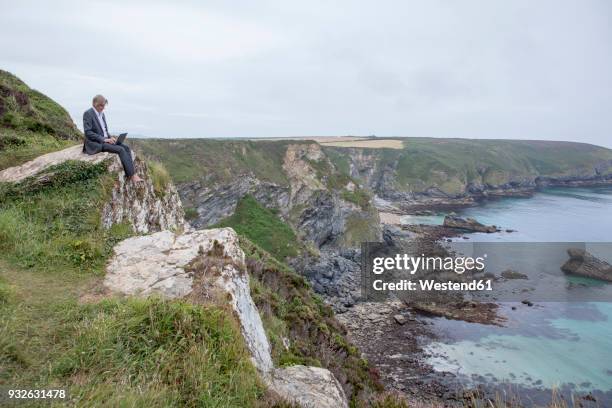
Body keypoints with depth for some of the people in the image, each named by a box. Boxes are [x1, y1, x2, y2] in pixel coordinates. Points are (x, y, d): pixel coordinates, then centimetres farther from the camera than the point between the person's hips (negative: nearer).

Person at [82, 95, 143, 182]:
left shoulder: (101, 113, 16)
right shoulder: (88, 113, -9)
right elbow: (87, 132, -16)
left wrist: (110, 137, 2)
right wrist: (104, 139, -21)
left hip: (104, 140, 8)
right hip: (95, 143, -8)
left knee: (126, 147, -14)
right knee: (120, 150, -25)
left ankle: (129, 175, -22)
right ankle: (132, 175, -26)